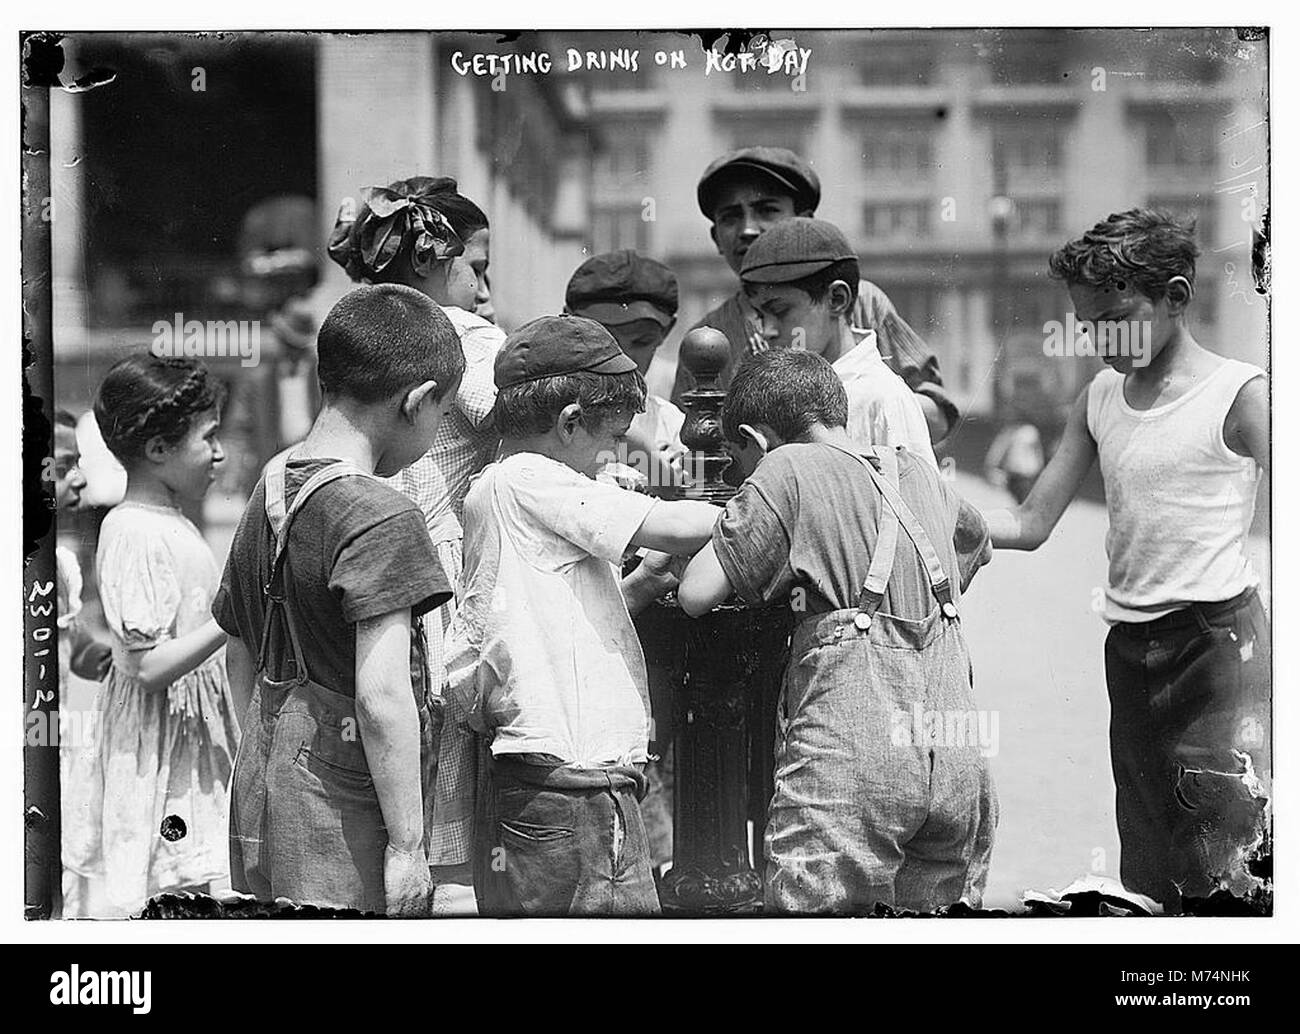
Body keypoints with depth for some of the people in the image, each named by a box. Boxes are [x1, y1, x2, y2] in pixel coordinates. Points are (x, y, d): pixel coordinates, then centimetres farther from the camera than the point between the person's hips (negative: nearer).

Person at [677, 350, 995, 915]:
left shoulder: (787, 470, 2)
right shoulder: (918, 472, 22)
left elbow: (696, 595, -2)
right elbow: (976, 541, 45)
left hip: (851, 754, -6)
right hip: (957, 759, 6)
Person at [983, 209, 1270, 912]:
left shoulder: (1239, 395, -7)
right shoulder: (1100, 399, 11)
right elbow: (1031, 525, 13)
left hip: (1218, 638, -6)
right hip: (1129, 649, 6)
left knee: (1224, 873, -11)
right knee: (1147, 874, 8)